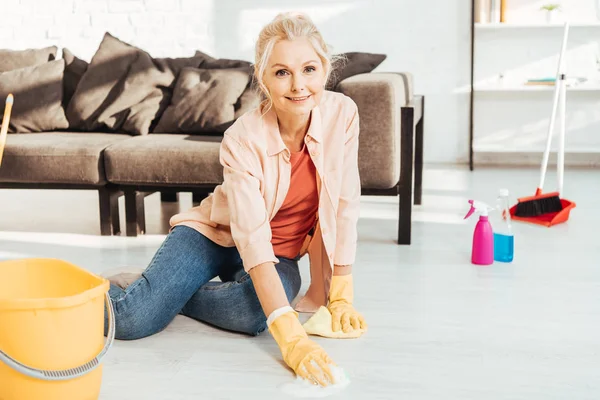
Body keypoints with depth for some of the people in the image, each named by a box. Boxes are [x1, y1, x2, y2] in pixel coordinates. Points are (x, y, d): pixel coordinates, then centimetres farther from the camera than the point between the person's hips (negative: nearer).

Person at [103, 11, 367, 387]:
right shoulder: (243, 139, -26)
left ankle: (173, 294, -4)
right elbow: (252, 239, -33)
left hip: (281, 253, 3)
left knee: (253, 314, -33)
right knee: (131, 321, -22)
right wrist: (292, 337, -42)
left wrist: (341, 296, -12)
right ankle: (116, 286, 13)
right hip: (216, 233, -2)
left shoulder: (342, 113, -18)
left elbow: (345, 206, -11)